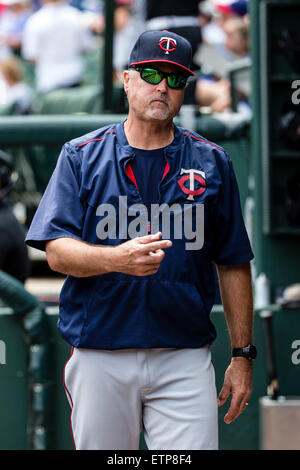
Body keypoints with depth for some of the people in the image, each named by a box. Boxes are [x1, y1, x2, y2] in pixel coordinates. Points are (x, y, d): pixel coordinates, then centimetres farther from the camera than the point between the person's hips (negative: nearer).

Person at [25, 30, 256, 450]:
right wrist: (116, 258, -26)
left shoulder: (212, 163, 9)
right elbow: (56, 252, -6)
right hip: (100, 358, 0)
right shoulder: (81, 157, 5)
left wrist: (242, 355, 5)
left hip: (185, 362, 0)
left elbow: (234, 264, 10)